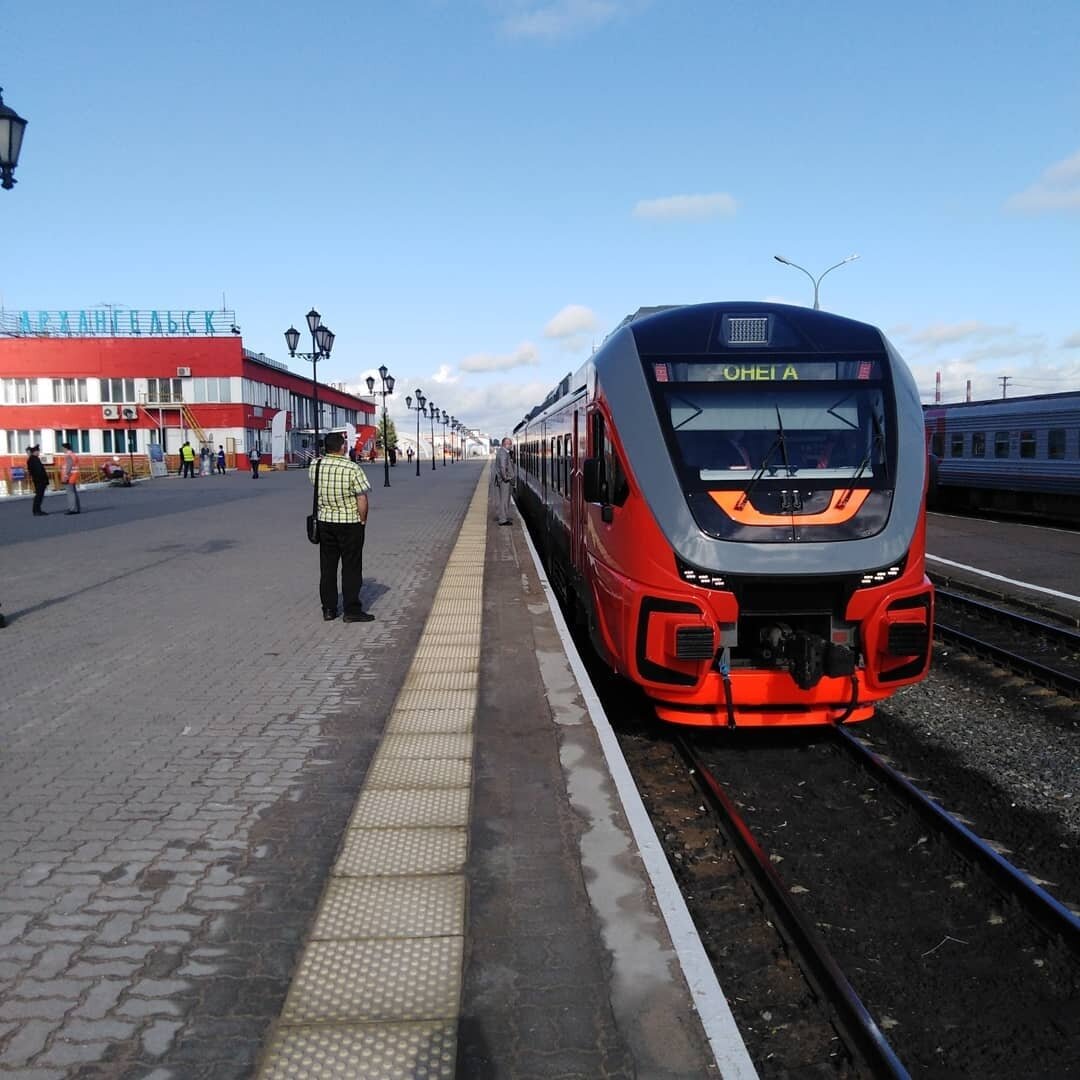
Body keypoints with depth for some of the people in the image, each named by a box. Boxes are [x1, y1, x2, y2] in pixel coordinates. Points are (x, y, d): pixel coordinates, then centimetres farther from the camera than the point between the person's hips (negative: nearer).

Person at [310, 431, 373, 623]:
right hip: (350, 523, -5)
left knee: (327, 566, 13)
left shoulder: (314, 467, -2)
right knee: (351, 567, 3)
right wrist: (363, 520, -4)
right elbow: (362, 499, -17)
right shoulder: (352, 468, -17)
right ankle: (351, 610, 5)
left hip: (324, 521, 5)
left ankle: (328, 608, 18)